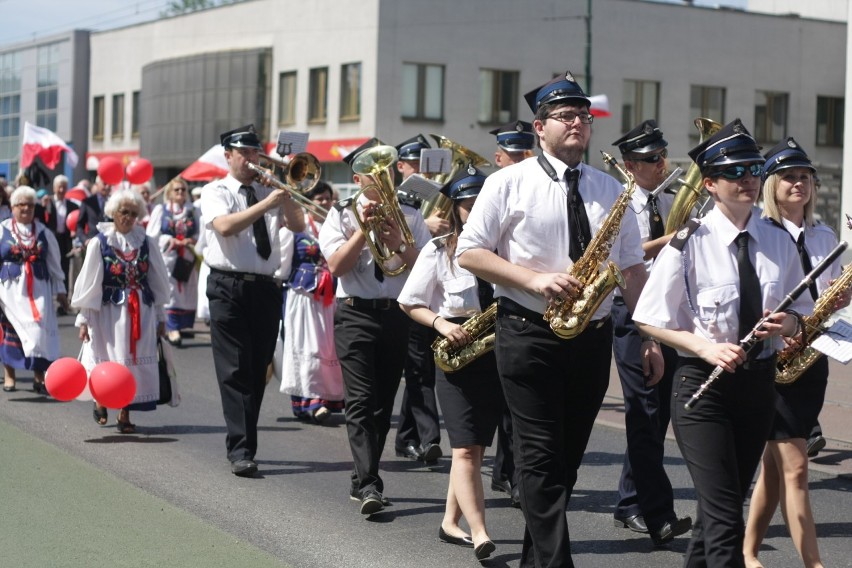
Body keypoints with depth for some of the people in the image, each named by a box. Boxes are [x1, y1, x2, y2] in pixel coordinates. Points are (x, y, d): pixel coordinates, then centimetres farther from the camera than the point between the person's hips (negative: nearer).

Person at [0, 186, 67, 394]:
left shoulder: (43, 232, 10)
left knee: (39, 329, -9)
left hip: (38, 288, 1)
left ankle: (39, 376, -3)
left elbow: (54, 263, 14)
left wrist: (60, 290, 13)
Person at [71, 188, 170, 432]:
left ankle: (125, 414, 5)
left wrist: (159, 316, 10)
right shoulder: (99, 242, -3)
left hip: (141, 311, 2)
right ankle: (101, 401, 27)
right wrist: (83, 318, -6)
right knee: (108, 359, 0)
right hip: (109, 309, -2)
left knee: (135, 360, -3)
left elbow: (159, 282, 11)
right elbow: (88, 282, -3)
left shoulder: (146, 243, 5)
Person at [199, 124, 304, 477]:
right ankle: (241, 451, -12)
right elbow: (225, 226, -18)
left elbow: (298, 225, 5)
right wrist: (267, 203, -22)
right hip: (229, 288, -5)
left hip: (265, 288, 5)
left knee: (258, 370, 7)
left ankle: (243, 443, 18)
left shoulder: (268, 190, 16)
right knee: (235, 371, -9)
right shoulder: (215, 192, 2)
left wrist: (286, 194, -7)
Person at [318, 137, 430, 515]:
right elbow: (337, 265, -7)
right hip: (356, 314, -3)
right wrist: (363, 229, -13)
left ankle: (362, 481, 20)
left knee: (383, 402, 8)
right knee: (361, 400, -14)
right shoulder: (342, 214, 5)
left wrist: (399, 244, -11)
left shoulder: (410, 216, 11)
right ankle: (370, 485, -19)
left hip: (398, 314, 4)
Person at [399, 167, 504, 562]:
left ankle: (450, 523, 23)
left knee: (475, 447, 10)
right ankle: (480, 535, -15)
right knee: (465, 448, -11)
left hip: (497, 355, 4)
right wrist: (441, 324, -15)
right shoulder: (438, 251, -2)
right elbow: (409, 304, 1)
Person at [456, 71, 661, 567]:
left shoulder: (611, 190, 11)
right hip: (529, 334, -5)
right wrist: (534, 279, -16)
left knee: (569, 455, 11)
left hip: (593, 336, 5)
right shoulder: (510, 183, -2)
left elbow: (633, 268, 12)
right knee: (542, 456, -7)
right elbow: (470, 252, -4)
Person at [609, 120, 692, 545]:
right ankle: (659, 515, -13)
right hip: (632, 311, -6)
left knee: (657, 412, 8)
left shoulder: (673, 205, 14)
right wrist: (667, 240, -24)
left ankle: (630, 506, 19)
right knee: (645, 412, -11)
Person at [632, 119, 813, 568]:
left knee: (725, 504, 15)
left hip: (758, 381, 5)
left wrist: (786, 323, -10)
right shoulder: (690, 243, -11)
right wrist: (706, 347, -20)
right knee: (725, 514, -12)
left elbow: (800, 311, 14)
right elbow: (649, 319, -6)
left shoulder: (779, 242, 3)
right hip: (703, 384, -5)